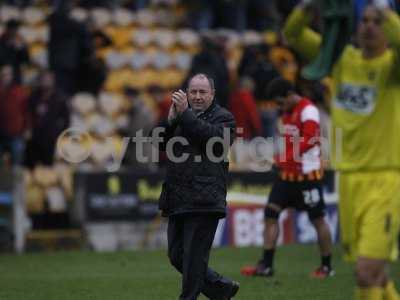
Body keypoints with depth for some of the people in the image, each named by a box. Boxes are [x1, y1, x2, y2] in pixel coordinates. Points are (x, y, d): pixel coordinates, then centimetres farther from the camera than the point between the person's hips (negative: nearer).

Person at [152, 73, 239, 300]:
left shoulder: (223, 117, 2)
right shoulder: (181, 117, 19)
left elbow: (211, 137, -18)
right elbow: (161, 144, 8)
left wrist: (185, 114, -18)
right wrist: (171, 119, -7)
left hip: (204, 202, -7)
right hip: (179, 202, 7)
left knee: (193, 257, -6)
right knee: (177, 256, 10)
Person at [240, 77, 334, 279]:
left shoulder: (308, 110, -13)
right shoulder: (288, 113, 15)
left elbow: (309, 141, -23)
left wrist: (286, 157, -26)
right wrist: (280, 159, 10)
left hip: (307, 174, -9)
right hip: (287, 174, 9)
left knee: (317, 218, 1)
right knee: (271, 212, -1)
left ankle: (326, 267, 11)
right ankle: (266, 265, 0)